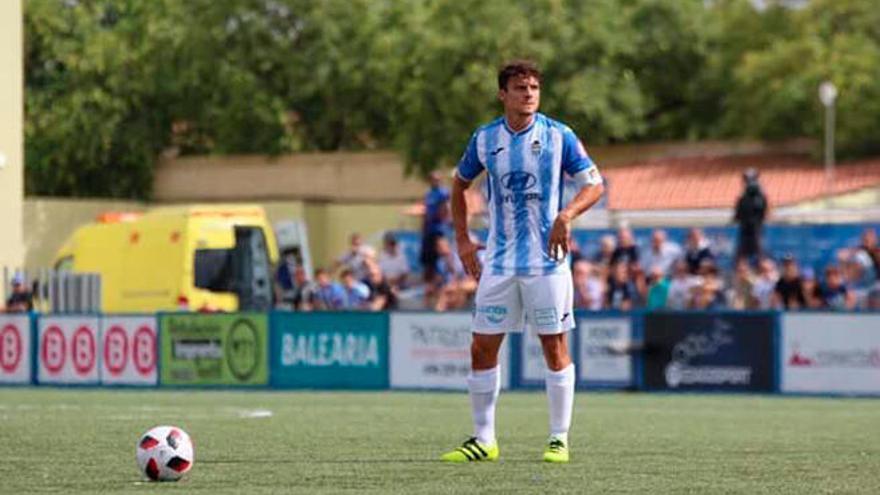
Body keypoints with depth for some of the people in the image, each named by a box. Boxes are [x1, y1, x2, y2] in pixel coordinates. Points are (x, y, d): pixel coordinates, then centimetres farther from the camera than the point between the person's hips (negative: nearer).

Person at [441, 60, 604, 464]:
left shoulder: (558, 136, -4)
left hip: (547, 260, -3)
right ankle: (483, 440, 11)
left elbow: (594, 184, -1)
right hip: (499, 263, 3)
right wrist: (462, 238, 12)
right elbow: (460, 183, 20)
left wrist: (567, 215, -19)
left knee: (555, 348, -1)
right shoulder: (485, 139, 4)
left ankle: (559, 439, 8)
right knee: (482, 349, 1)